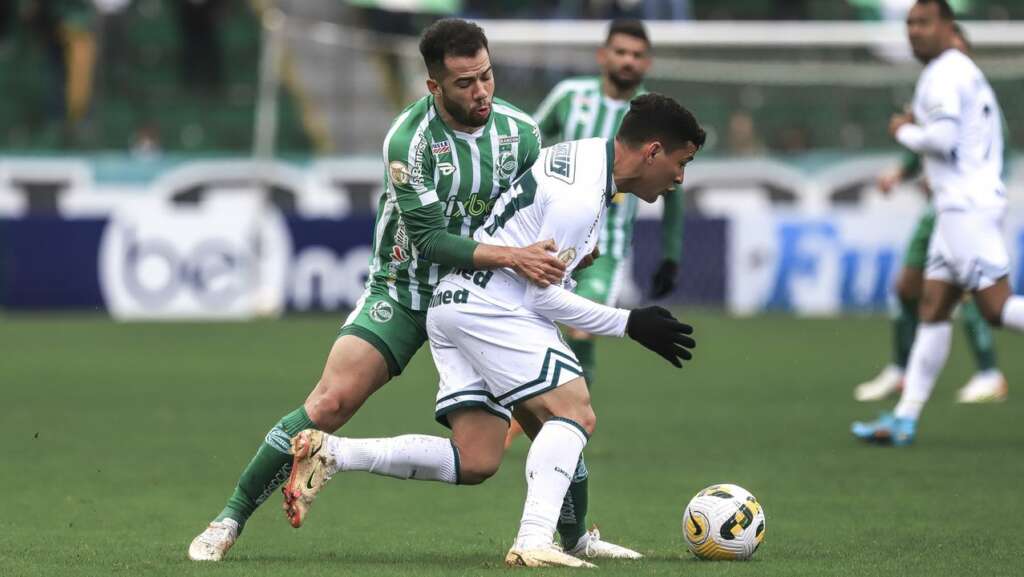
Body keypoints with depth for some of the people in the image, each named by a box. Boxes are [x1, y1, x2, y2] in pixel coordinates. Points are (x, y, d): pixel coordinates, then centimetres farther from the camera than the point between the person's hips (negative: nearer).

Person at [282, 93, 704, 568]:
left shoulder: (581, 152, 13)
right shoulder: (580, 197, -17)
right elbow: (540, 293, -14)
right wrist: (628, 324, -11)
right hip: (489, 305, -10)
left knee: (475, 462, 3)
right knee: (574, 412, -15)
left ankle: (329, 454, -2)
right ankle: (533, 542, -28)